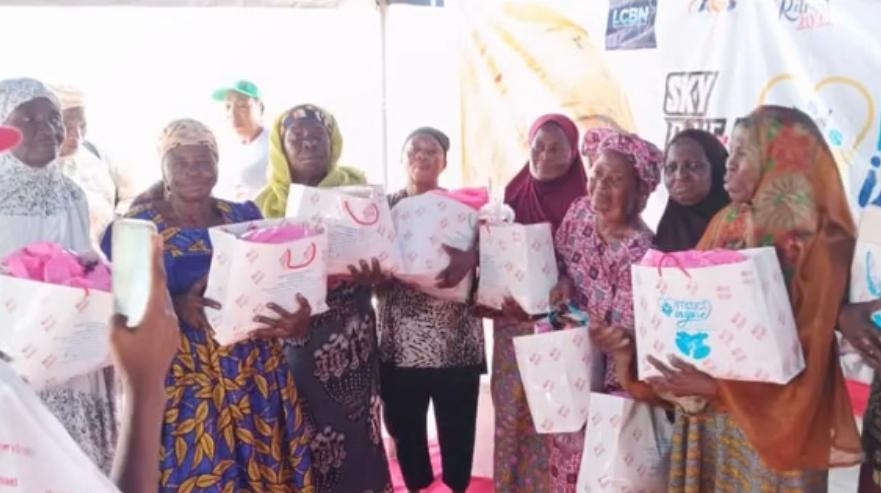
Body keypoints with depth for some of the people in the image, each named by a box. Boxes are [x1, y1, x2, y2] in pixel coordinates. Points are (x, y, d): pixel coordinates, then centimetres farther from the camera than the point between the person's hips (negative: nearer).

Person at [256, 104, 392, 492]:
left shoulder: (357, 191, 4)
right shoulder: (267, 203, 2)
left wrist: (369, 271, -19)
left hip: (352, 335, 1)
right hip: (295, 339, 0)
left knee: (354, 430, 4)